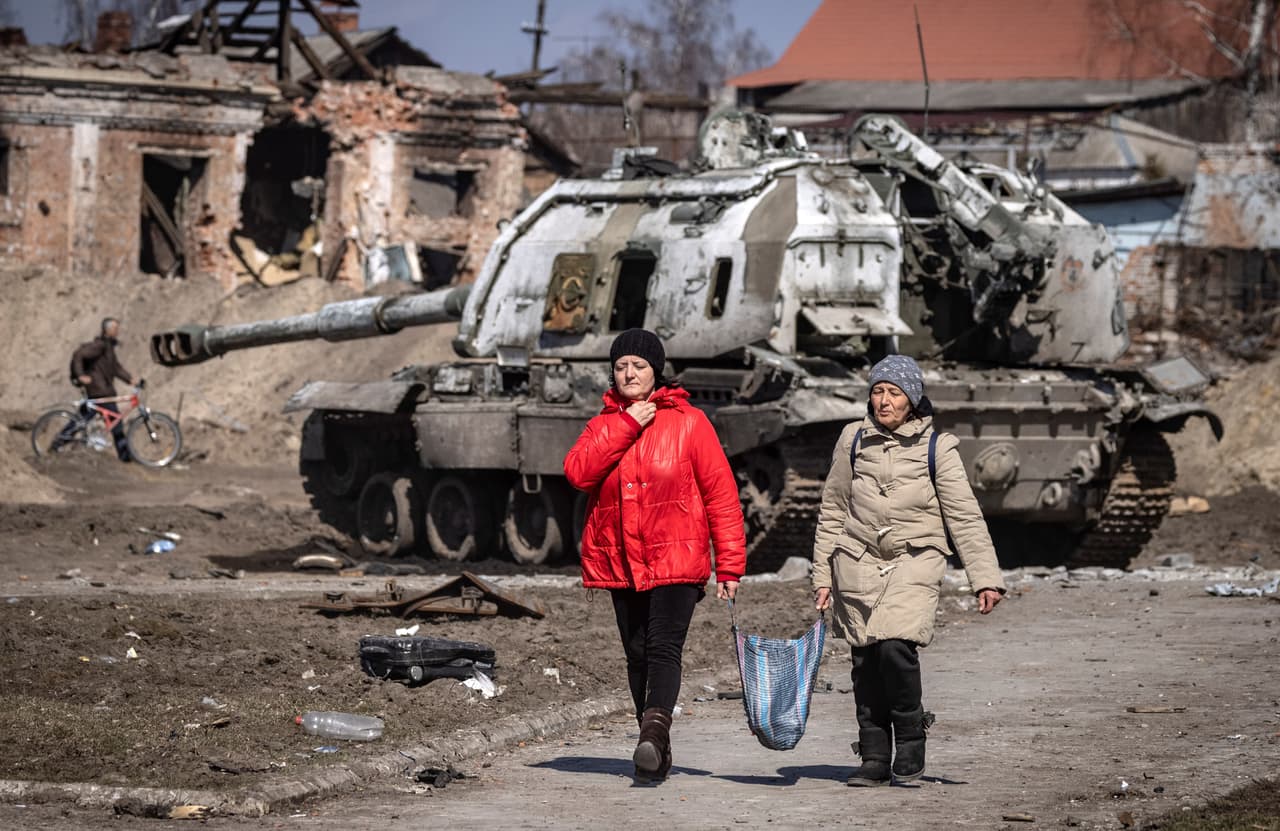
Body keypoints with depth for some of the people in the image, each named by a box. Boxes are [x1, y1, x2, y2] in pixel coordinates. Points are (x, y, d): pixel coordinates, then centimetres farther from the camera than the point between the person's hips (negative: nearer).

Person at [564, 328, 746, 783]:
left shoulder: (688, 422, 0)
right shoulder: (604, 425, 11)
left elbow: (721, 492, -1)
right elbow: (578, 472, -9)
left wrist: (729, 565, -6)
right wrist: (626, 426, -13)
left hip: (675, 558, -4)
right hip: (621, 562, 4)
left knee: (664, 649, -19)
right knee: (638, 656, 8)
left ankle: (654, 730, -34)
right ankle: (656, 748, 16)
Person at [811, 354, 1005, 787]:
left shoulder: (936, 447, 0)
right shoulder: (854, 439, 7)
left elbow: (965, 516, -1)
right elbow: (833, 511, 14)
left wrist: (985, 576, -8)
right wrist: (822, 576, 12)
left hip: (914, 562, -3)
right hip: (859, 561, 3)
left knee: (896, 648, -21)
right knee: (866, 661, 1)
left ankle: (911, 739, -2)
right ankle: (874, 758, 11)